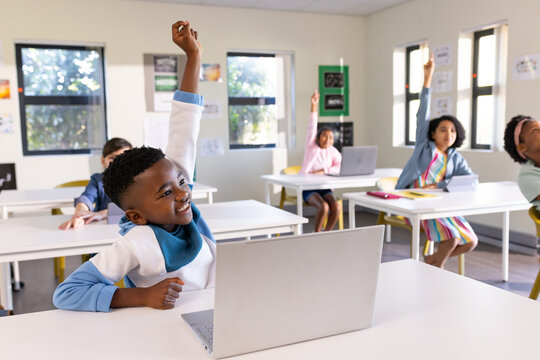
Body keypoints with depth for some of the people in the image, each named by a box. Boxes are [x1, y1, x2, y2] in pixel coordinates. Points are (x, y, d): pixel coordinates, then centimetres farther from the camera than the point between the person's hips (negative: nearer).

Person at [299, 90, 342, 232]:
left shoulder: (332, 151, 5)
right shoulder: (310, 146, -4)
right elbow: (312, 128, -16)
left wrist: (323, 171, -16)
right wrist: (314, 106, -27)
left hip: (325, 188, 3)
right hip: (308, 188, -3)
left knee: (336, 207, -25)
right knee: (324, 207, -30)